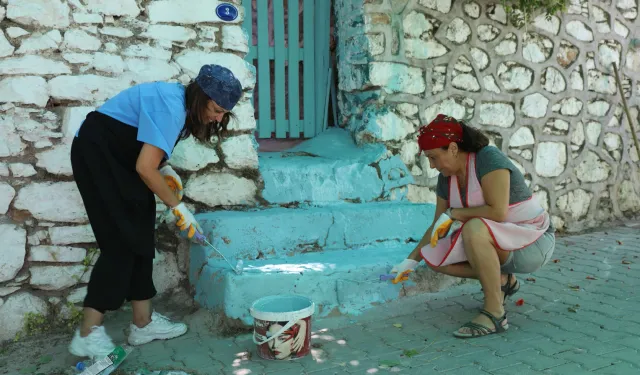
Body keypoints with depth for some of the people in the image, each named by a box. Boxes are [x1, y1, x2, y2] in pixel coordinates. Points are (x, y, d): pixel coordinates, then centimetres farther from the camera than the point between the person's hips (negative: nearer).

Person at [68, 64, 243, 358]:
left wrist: (165, 170, -4)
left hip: (118, 157, 10)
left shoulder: (179, 102, 4)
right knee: (122, 242, -11)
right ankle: (88, 334, -4)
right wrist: (178, 206, -19)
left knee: (140, 238, 5)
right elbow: (145, 168, -29)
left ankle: (143, 323, 12)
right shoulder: (170, 107, -26)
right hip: (97, 155, -9)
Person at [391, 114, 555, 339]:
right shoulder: (446, 178, 0)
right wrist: (412, 260, 6)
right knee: (435, 258, -7)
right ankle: (502, 280, 9)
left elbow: (498, 212, -31)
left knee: (473, 229, -37)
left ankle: (495, 314, -24)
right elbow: (438, 226, 8)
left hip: (533, 244, -8)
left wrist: (454, 214, -20)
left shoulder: (489, 158, -21)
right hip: (500, 246, 8)